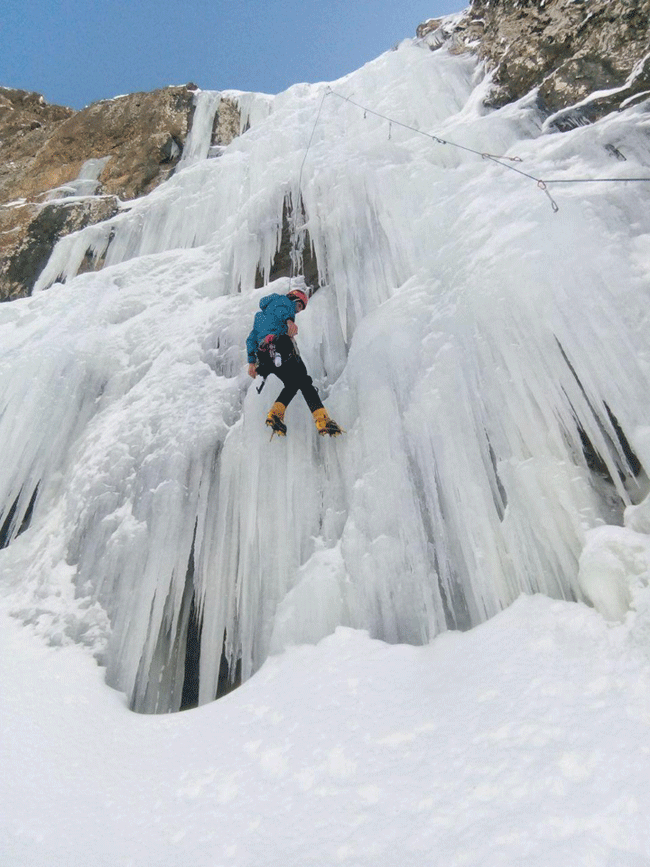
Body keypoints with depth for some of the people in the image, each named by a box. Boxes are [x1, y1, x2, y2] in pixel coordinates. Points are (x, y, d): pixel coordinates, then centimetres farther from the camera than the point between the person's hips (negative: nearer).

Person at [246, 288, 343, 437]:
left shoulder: (260, 313, 40)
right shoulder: (284, 300, 18)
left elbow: (251, 339, 31)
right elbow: (281, 308, -9)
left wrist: (251, 361, 23)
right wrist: (289, 321, -27)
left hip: (264, 355, 7)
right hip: (280, 344, -7)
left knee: (292, 384, 16)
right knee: (304, 382, -11)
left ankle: (275, 413, -4)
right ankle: (323, 420, -26)